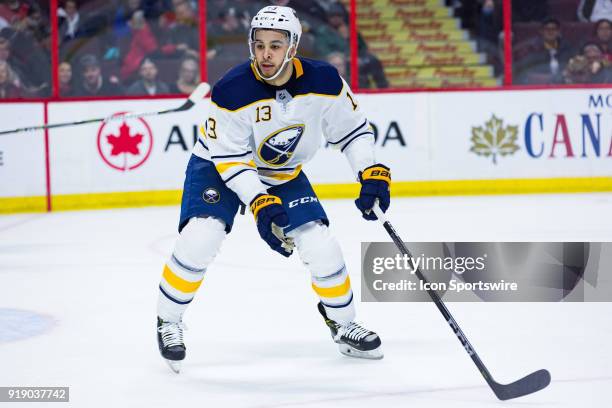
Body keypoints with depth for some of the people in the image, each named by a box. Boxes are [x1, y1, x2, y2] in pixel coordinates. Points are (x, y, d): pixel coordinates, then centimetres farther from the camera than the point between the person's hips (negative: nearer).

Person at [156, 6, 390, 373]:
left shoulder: (324, 81, -21)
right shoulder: (233, 90, -30)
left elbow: (353, 129, -7)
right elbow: (229, 159, -25)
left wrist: (372, 175, -19)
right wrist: (259, 204, -33)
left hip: (284, 175, 3)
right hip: (220, 166, -3)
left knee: (320, 244, -6)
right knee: (200, 239, -24)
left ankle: (343, 322, 19)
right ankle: (168, 322, -2)